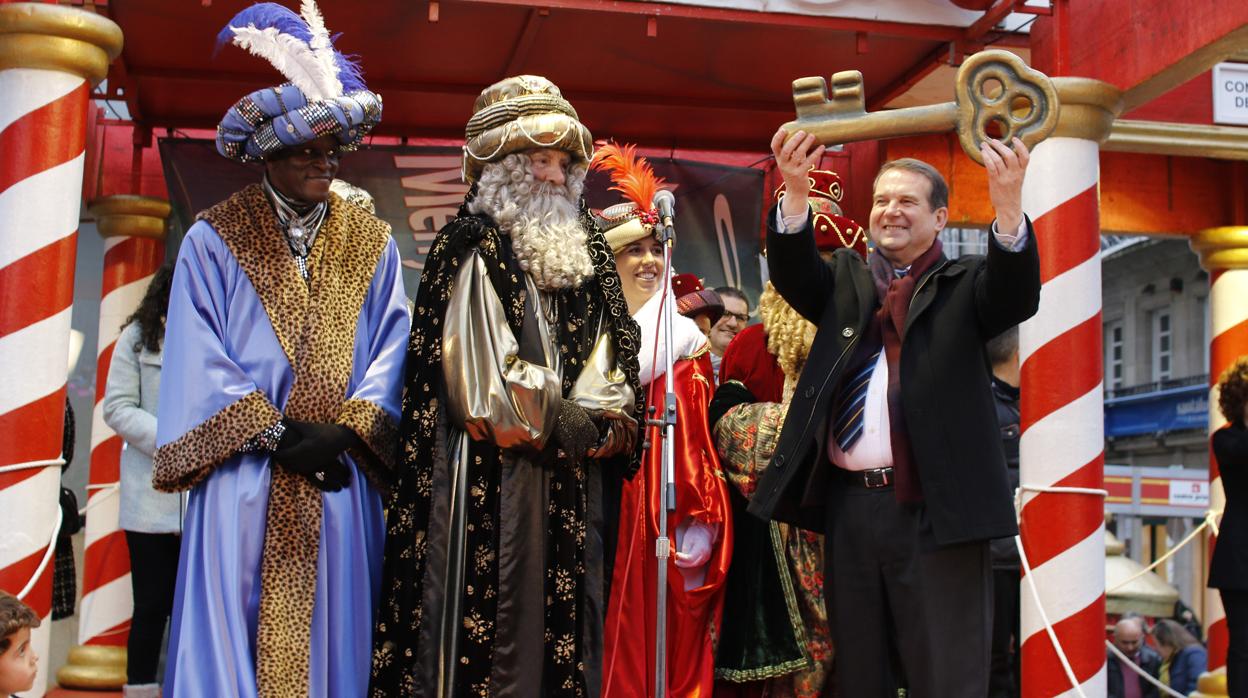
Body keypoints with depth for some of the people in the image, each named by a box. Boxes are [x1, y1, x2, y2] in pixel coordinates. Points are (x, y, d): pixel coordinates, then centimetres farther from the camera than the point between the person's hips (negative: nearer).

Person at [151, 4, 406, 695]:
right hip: (243, 481, -2)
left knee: (329, 633, 5)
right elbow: (198, 359, -3)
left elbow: (391, 348, 4)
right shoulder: (214, 240, 3)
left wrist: (343, 430, -10)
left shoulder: (371, 244, 10)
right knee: (233, 633, 0)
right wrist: (276, 435, -10)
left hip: (338, 480, 2)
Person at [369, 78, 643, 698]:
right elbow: (484, 386, -13)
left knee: (565, 637, 8)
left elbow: (610, 367, 13)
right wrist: (571, 424, -5)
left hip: (570, 483, 6)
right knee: (493, 639, -2)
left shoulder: (583, 253, 15)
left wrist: (602, 426, -5)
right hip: (493, 482, -6)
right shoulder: (474, 248, -6)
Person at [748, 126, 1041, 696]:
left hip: (935, 509, -3)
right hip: (850, 505, 4)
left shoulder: (964, 285, 7)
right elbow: (791, 270, -2)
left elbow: (1017, 295, -12)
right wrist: (796, 192, -21)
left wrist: (1008, 204, -30)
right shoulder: (845, 279, 16)